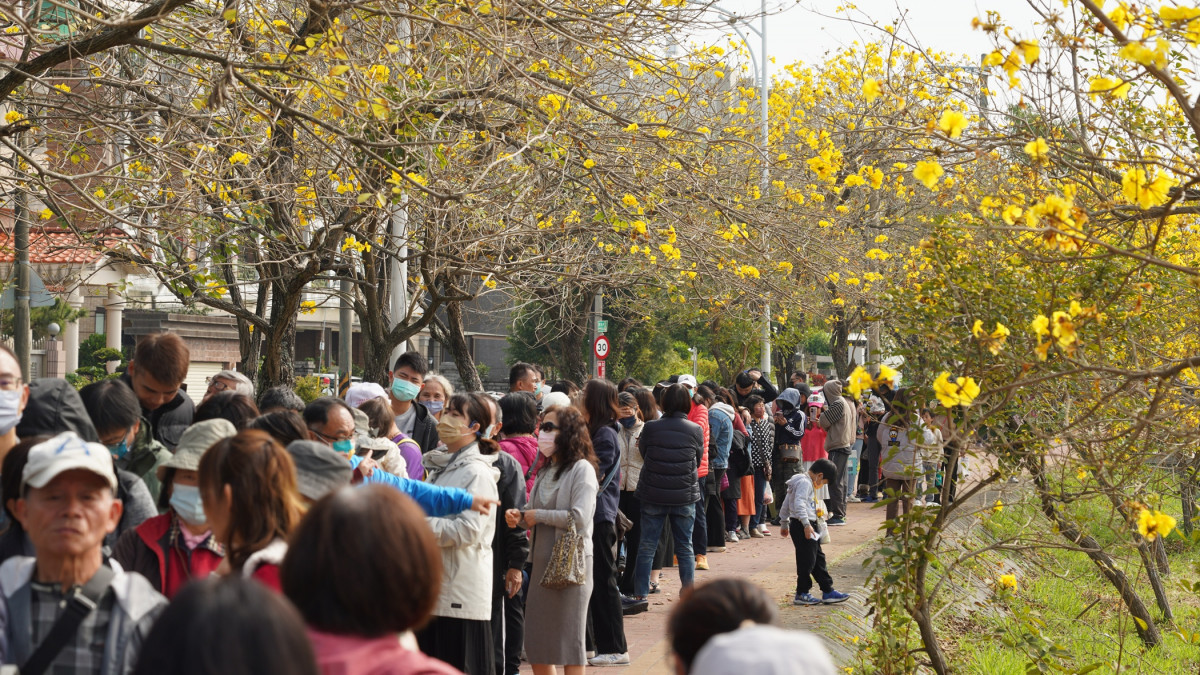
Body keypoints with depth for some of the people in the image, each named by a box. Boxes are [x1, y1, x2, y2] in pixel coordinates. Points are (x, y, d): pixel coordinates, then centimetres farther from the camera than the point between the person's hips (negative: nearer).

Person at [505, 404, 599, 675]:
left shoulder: (581, 469, -10)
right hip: (542, 561, 8)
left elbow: (580, 518, -20)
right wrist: (520, 516, -5)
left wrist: (538, 515, -12)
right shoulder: (546, 471, 13)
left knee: (569, 641, 0)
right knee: (536, 643, 11)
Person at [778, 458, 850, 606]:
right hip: (802, 527, -11)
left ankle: (828, 591, 16)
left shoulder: (807, 482, 21)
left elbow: (785, 505, 27)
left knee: (819, 559, 12)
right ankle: (801, 594, 1)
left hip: (807, 526, 11)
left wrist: (784, 524, 34)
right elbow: (799, 504, -27)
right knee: (807, 560, -6)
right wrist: (806, 524, -31)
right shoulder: (805, 482, -12)